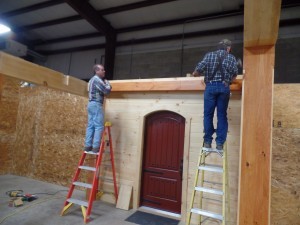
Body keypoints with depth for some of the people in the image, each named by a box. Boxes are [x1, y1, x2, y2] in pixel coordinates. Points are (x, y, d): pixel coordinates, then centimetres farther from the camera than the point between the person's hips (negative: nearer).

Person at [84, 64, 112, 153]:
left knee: (90, 126, 8)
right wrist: (107, 83, 4)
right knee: (99, 126, -9)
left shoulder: (92, 79, 22)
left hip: (91, 104, 10)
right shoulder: (97, 79, -10)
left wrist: (105, 84, 20)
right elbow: (107, 90, -13)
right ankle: (96, 147, -10)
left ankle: (88, 146, 9)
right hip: (96, 104, -10)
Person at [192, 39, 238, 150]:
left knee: (208, 114, 3)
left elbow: (198, 70, 2)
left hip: (211, 86, -1)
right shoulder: (231, 58, 14)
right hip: (224, 87, 1)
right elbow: (235, 75, 14)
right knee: (222, 115, 5)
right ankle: (220, 143, 4)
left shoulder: (209, 55, 10)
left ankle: (207, 141, 3)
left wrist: (195, 74, 25)